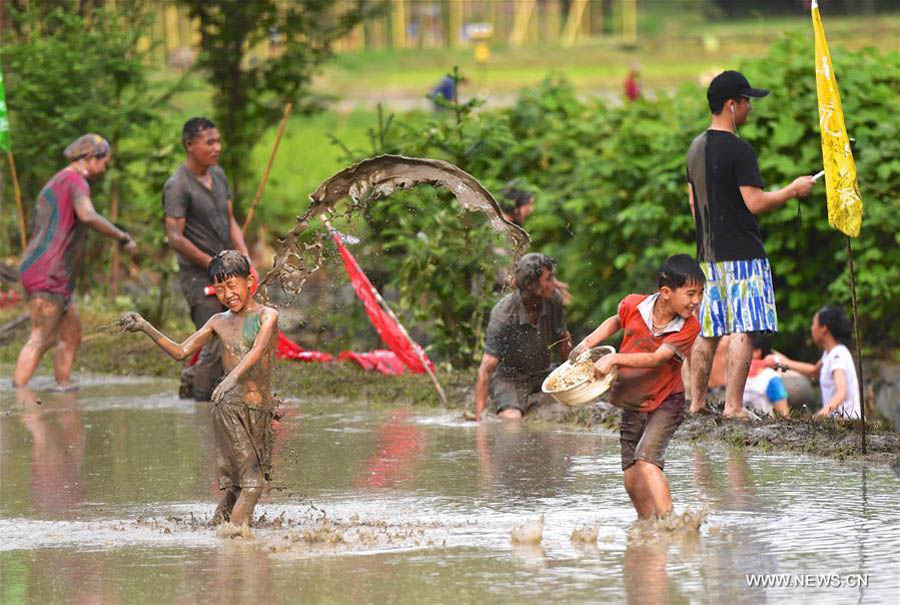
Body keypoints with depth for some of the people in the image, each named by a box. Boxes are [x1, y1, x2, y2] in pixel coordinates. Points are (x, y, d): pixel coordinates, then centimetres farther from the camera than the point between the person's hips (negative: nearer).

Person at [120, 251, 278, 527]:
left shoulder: (267, 316, 2)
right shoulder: (219, 322, 13)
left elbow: (258, 350, -17)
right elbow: (180, 351, 17)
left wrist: (233, 377, -36)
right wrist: (145, 328, 6)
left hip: (262, 409, 0)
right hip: (231, 407, 0)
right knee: (250, 482, -13)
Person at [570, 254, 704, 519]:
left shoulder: (689, 327, -21)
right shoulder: (634, 306, -12)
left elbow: (657, 358, -34)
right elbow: (616, 321, 14)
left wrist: (614, 359, -42)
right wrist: (588, 343, 3)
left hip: (665, 402, -5)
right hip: (633, 404, 5)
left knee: (646, 458, -27)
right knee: (633, 483, 9)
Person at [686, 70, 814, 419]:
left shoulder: (697, 148, 12)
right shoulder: (738, 150, -15)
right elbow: (755, 202, -17)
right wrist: (793, 190, -4)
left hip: (709, 255, 9)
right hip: (742, 255, -9)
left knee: (708, 331, 12)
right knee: (743, 330, -8)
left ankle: (696, 403, 13)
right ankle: (733, 407, -12)